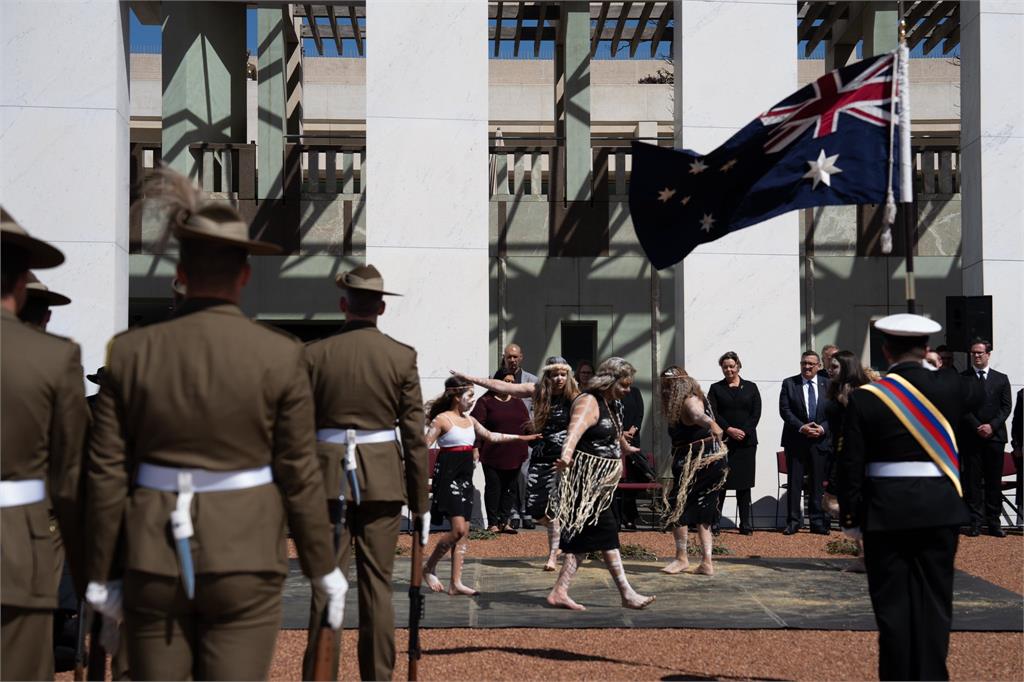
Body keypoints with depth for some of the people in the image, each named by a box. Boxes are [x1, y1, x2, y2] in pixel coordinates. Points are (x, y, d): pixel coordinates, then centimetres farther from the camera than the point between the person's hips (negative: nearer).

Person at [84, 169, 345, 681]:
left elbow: (107, 475, -1)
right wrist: (324, 569, 6)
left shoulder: (131, 352, -3)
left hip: (155, 560, 2)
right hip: (244, 561, -2)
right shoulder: (280, 355, -8)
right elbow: (299, 475, -5)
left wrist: (100, 575, 9)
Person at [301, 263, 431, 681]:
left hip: (329, 477, 0)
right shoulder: (402, 357, -1)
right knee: (377, 583, 7)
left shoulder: (315, 354, -1)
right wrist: (419, 500, 5)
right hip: (383, 480, 0)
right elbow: (415, 435, -1)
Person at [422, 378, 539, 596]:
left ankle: (456, 583, 6)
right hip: (448, 477, -8)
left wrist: (520, 437, 28)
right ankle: (428, 568, 5)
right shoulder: (442, 419, -8)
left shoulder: (470, 420, 14)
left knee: (464, 532, 4)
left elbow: (490, 436, 27)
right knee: (458, 529, -14)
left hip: (465, 479, 8)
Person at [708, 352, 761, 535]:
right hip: (722, 441, -1)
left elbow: (756, 413, 3)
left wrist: (744, 432, -10)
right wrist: (729, 429, -14)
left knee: (744, 483, 3)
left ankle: (746, 525, 6)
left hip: (746, 442, 1)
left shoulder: (751, 388, 10)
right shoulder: (716, 388, 8)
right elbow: (712, 413, -2)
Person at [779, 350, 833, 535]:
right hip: (795, 441, -1)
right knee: (794, 481, 1)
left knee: (817, 482, 6)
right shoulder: (789, 384, 2)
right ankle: (793, 521, 7)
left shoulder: (827, 385, 6)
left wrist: (822, 428, -13)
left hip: (820, 441, 1)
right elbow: (785, 410, -5)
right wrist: (801, 427, -16)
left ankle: (817, 522, 13)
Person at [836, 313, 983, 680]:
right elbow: (981, 394, 22)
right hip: (939, 509, 2)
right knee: (934, 600, 8)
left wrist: (850, 517, 2)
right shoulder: (949, 387, -3)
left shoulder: (865, 397, -8)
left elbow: (850, 465, -6)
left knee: (892, 602, 7)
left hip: (886, 511, -1)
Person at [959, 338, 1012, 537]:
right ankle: (975, 522, 1)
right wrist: (977, 427, -11)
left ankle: (993, 522, 7)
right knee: (973, 480, -2)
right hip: (971, 437, -2)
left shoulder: (1001, 379, 12)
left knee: (994, 480, 3)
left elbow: (1006, 406, 5)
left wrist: (992, 426, -9)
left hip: (995, 436, 2)